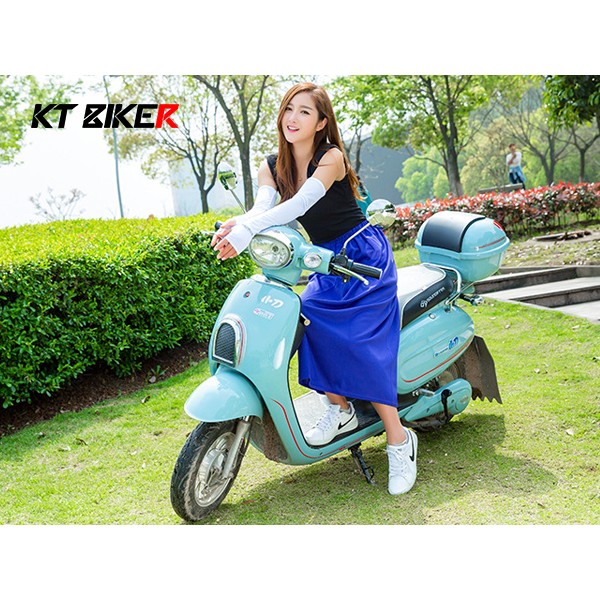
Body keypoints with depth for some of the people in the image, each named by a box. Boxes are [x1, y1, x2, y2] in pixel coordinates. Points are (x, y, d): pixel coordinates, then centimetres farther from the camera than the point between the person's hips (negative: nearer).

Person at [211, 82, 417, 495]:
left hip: (364, 256, -5)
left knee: (359, 345, -19)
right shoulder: (273, 166, 4)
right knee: (312, 323, -21)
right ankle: (341, 408, -3)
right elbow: (263, 207, -15)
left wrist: (246, 229, -45)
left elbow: (300, 203, -31)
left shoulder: (331, 157, -14)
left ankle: (399, 440, -11)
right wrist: (235, 227, -39)